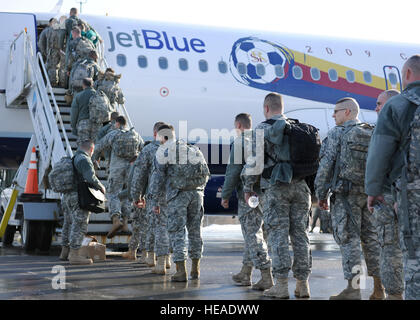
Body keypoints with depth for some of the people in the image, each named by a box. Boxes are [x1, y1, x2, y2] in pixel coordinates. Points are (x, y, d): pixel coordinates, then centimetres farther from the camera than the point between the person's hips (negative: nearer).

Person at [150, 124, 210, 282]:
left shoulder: (163, 151, 3)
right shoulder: (193, 150, 20)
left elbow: (158, 176, -2)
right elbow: (206, 174, 19)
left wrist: (155, 200, 0)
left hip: (177, 194, -5)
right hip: (196, 193, 5)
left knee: (177, 231, -2)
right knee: (195, 230, 13)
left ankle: (181, 271, -8)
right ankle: (195, 269, 20)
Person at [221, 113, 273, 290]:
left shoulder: (239, 142, -8)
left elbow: (233, 171, -11)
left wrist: (225, 195, -3)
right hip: (264, 193, 8)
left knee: (253, 235, -6)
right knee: (251, 233, 16)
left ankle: (266, 277, -11)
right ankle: (245, 274, 24)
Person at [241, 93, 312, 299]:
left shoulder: (263, 129, -1)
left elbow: (254, 160, -7)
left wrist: (248, 187, 2)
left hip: (275, 187, -5)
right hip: (301, 186, 5)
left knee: (278, 234, -3)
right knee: (300, 233, 6)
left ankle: (281, 284, -6)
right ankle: (302, 284, 8)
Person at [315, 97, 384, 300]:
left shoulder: (337, 133, -2)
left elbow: (326, 165, -7)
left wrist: (321, 194, -1)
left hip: (346, 193, -5)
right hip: (371, 192, 5)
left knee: (349, 239, -4)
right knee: (371, 238, 8)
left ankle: (353, 289, -6)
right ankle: (378, 288, 8)